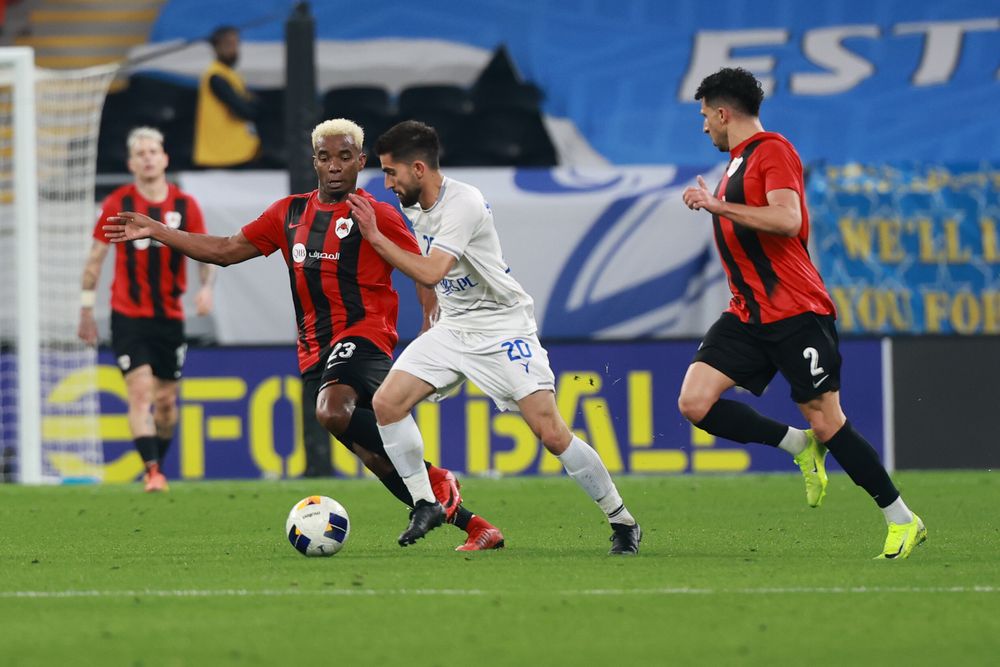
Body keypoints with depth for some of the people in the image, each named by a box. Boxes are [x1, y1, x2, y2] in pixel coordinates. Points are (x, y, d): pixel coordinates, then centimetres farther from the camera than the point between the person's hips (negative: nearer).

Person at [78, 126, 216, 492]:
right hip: (128, 316, -3)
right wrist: (87, 310, 6)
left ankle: (158, 464, 28)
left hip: (170, 317, 3)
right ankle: (151, 470, -21)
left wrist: (206, 287, -13)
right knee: (141, 390, -17)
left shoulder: (185, 205, 1)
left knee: (166, 400, 9)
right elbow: (95, 258, 5)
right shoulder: (117, 205, -3)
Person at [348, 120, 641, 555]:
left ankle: (621, 520, -1)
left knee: (551, 433, -14)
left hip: (503, 326, -8)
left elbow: (430, 273, -33)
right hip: (452, 330, 8)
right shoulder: (415, 206, 3)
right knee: (386, 403, -10)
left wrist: (375, 237, -29)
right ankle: (425, 505, 2)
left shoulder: (462, 204, -23)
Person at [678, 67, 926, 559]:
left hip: (795, 313, -9)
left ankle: (903, 520, 4)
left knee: (826, 423, -8)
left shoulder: (773, 151, -9)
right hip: (749, 315, 9)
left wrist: (716, 205, -23)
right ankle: (799, 446, 6)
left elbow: (787, 220, -25)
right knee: (694, 403, -9)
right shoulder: (739, 161, 19)